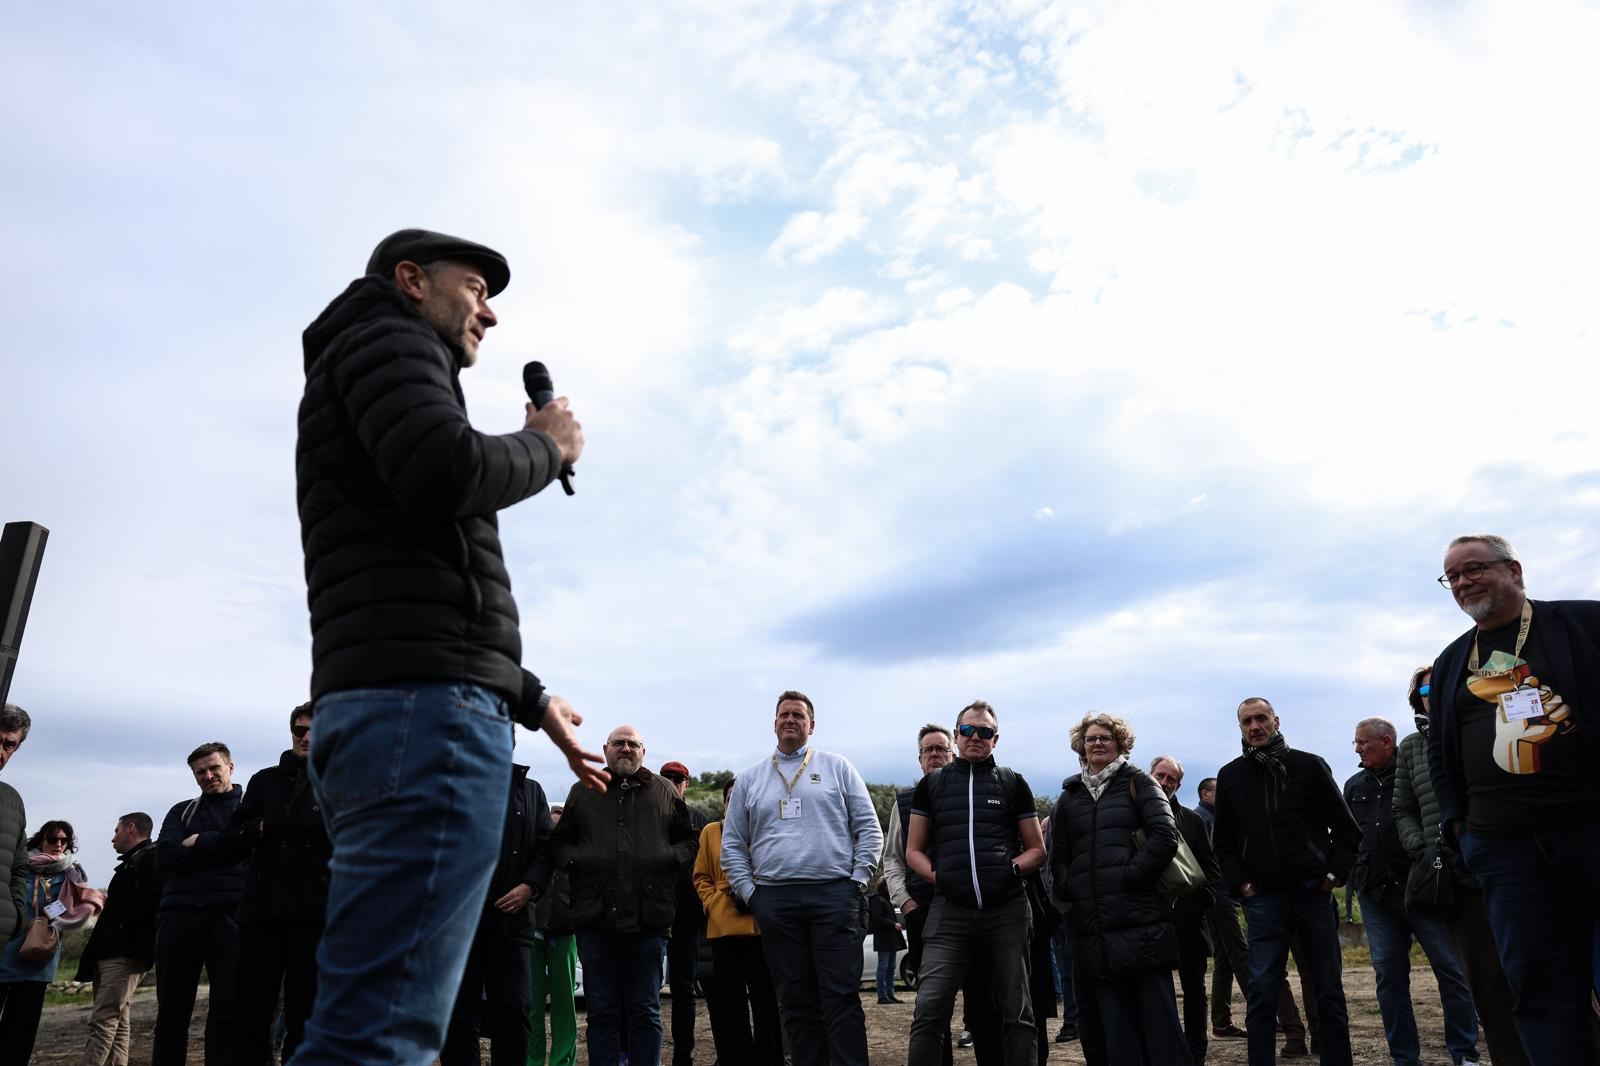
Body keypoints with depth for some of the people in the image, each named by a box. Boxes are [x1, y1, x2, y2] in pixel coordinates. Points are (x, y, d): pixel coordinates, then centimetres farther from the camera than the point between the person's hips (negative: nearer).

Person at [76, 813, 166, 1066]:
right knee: (117, 1025, 8)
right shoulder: (133, 862, 24)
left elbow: (150, 898, -22)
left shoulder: (150, 857, -6)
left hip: (126, 952, -10)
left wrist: (121, 929, -17)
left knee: (102, 1023, -16)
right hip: (111, 953, 10)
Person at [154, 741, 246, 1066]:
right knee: (171, 1011, 7)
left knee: (227, 1009, -4)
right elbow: (165, 856, 3)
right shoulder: (182, 811, 20)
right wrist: (222, 849, -6)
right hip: (179, 913, 3)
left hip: (229, 913, -3)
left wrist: (199, 842, -4)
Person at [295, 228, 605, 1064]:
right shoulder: (384, 335, 5)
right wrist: (545, 445, 2)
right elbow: (448, 473, -19)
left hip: (382, 711, 10)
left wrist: (532, 699, 31)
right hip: (423, 708, -10)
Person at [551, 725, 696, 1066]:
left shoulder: (664, 792, 12)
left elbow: (689, 839, 16)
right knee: (602, 1012, 7)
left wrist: (671, 858, -3)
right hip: (596, 921, 0)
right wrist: (574, 860, -5)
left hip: (648, 922, 0)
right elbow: (558, 841, 15)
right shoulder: (583, 792, 13)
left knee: (645, 1012, 7)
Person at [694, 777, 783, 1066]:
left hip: (762, 926, -1)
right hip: (724, 929, 1)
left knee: (766, 998, 5)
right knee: (728, 1002, 4)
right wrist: (714, 904, -4)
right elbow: (701, 878, 12)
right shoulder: (711, 832, 12)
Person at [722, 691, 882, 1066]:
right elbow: (732, 845, 15)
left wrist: (857, 881, -3)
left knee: (842, 997, -4)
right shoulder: (748, 779, 14)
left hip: (834, 896, -2)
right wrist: (749, 892, 4)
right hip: (774, 901, 2)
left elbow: (869, 830, 6)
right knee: (796, 1002, 7)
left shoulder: (837, 767, 8)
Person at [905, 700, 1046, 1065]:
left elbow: (1036, 849, 14)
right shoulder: (932, 784, 13)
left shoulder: (1013, 782, 12)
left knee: (1016, 1015, 8)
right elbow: (913, 850, 15)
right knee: (929, 1013, -9)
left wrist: (1012, 870, -5)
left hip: (1007, 910, 0)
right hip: (949, 911, 0)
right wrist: (937, 876, -3)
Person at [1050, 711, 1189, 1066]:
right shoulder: (1068, 796, 17)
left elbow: (1165, 835, -6)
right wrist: (1068, 890, 1)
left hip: (1141, 914, -4)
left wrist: (1131, 875, -12)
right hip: (1092, 924, 4)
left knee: (1156, 1010, -2)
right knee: (1112, 1018, 6)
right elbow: (1058, 857, 17)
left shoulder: (1137, 782, 7)